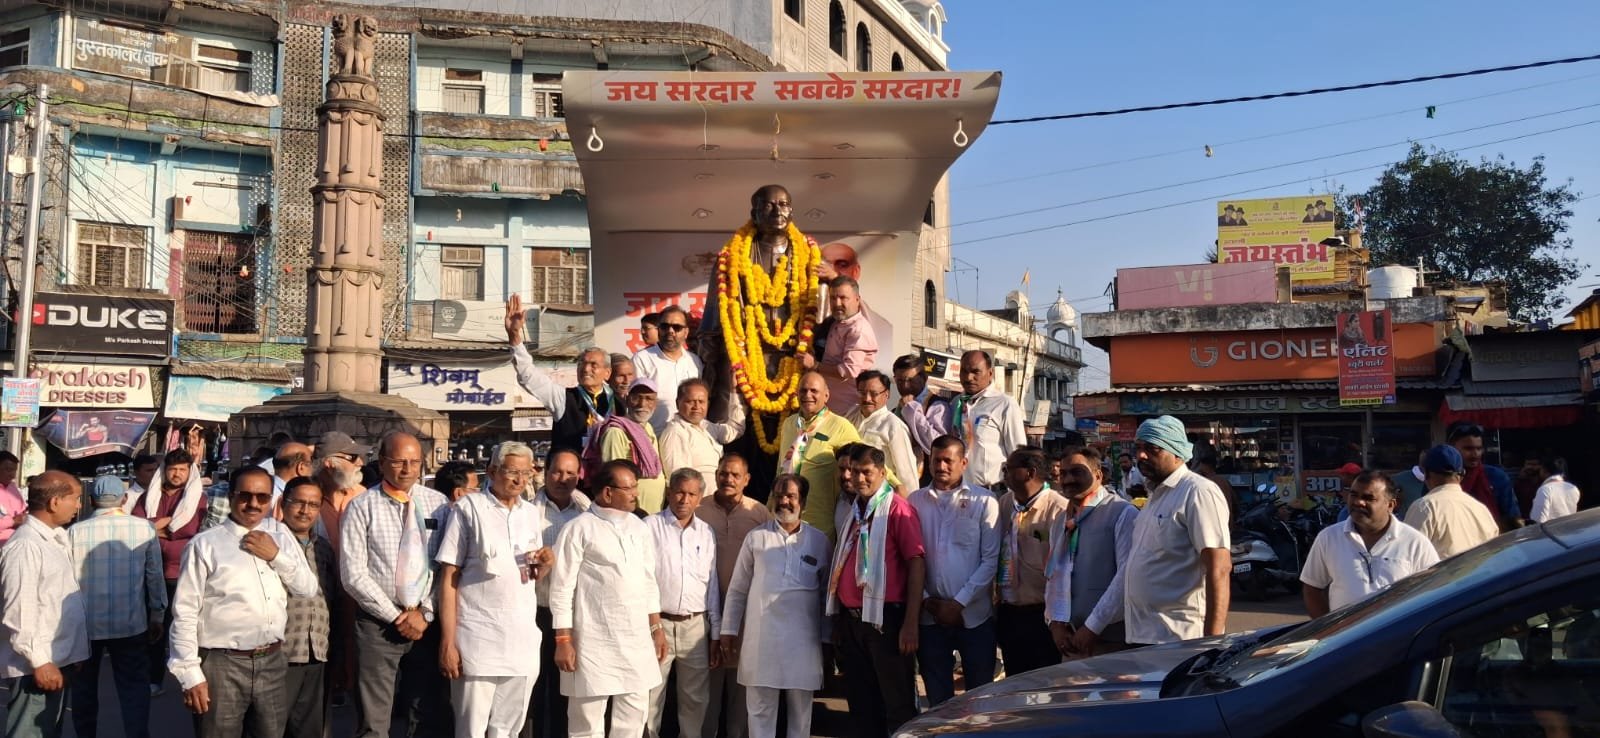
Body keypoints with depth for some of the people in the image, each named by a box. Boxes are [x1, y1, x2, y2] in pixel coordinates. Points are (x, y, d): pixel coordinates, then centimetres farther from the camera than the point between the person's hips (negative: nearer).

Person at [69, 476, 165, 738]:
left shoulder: (76, 531, -6)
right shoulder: (144, 528, -6)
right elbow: (155, 576, 0)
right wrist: (157, 615, 12)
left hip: (85, 624, 1)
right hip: (130, 623, -1)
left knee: (84, 687, 18)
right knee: (134, 687, 6)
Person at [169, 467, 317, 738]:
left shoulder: (280, 536, 11)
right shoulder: (205, 545, -5)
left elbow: (308, 589, 8)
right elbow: (185, 612, -6)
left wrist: (276, 556, -6)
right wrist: (190, 674, -10)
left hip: (273, 662, 5)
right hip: (222, 665, -5)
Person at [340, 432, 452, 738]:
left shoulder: (438, 504, 5)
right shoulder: (361, 507, -3)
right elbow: (353, 574, -8)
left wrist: (425, 612, -6)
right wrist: (396, 616, -9)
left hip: (429, 622, 3)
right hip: (378, 623, -2)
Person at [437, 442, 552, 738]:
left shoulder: (533, 513, 12)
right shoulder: (469, 508, -3)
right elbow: (449, 578, -5)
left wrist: (543, 564, -4)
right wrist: (448, 642, -11)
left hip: (523, 640, 5)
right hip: (477, 641, -4)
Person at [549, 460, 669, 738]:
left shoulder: (639, 528, 12)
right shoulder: (579, 529, -6)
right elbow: (562, 587, -8)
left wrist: (657, 627, 14)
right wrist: (563, 640, -11)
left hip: (637, 638, 6)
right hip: (593, 640, -5)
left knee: (634, 714, 10)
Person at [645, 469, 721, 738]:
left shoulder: (706, 533, 11)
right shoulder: (650, 527, -1)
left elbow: (713, 585, 13)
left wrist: (716, 635, 11)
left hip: (696, 626, 4)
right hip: (657, 624, -3)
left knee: (696, 700, 8)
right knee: (649, 699, -1)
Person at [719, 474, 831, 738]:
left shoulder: (819, 541, 6)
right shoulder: (756, 538, 5)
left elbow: (827, 592, 8)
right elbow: (737, 589, 7)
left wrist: (827, 638, 6)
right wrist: (729, 631, 4)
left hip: (803, 639, 1)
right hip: (761, 637, 0)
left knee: (801, 710, 8)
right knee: (760, 709, 3)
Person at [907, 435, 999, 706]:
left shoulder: (984, 502, -1)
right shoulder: (915, 501, 5)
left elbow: (990, 559, -5)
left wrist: (960, 603, -9)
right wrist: (926, 601, -5)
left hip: (974, 614, -2)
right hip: (929, 615, 2)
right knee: (937, 696, 9)